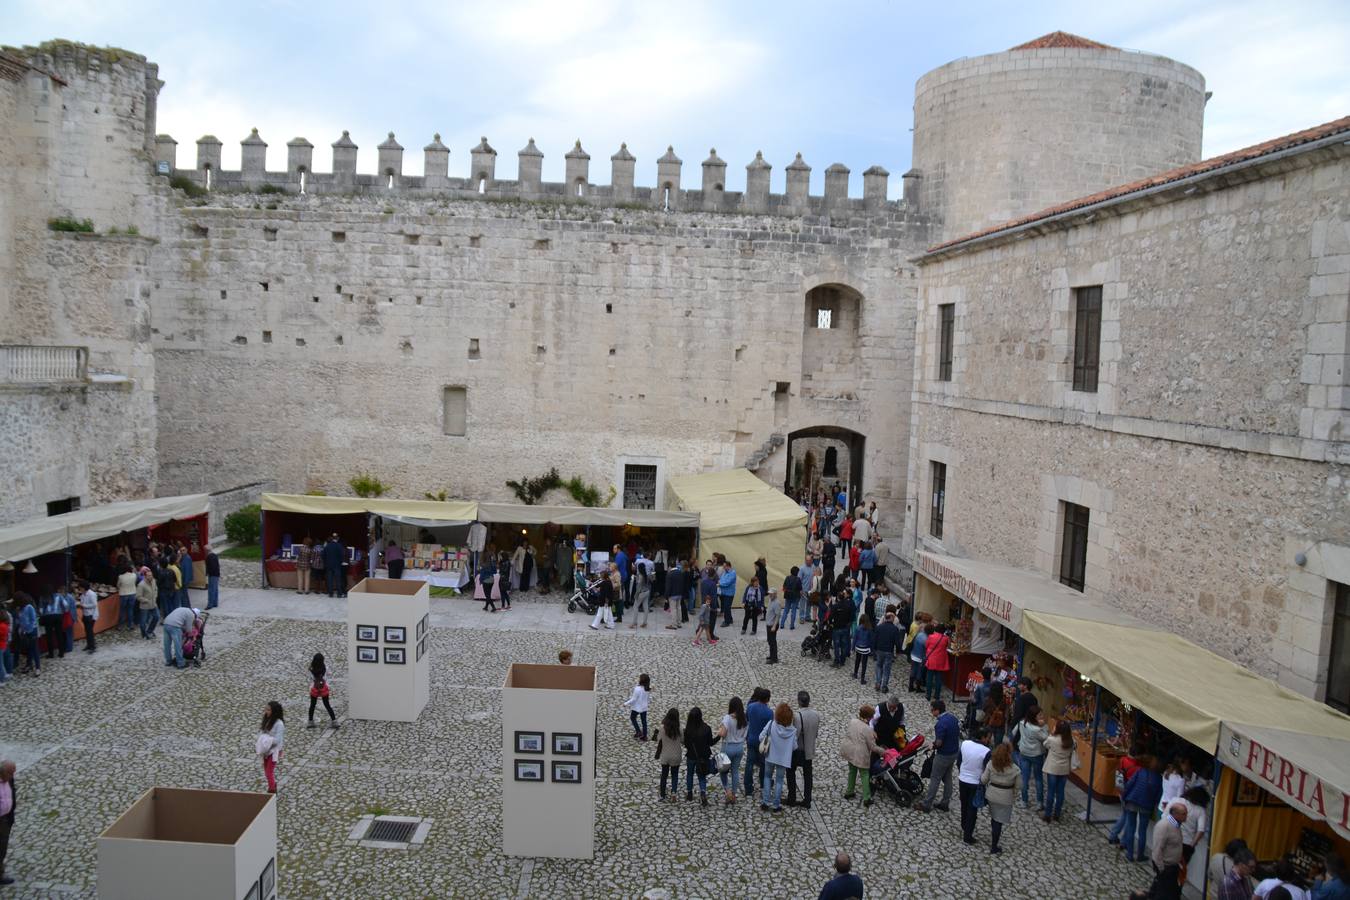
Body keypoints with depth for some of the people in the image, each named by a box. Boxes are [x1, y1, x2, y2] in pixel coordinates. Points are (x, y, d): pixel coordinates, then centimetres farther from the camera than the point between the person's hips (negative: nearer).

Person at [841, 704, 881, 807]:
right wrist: (882, 751, -1)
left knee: (852, 771, 24)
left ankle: (849, 792, 35)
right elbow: (872, 747, -15)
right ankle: (866, 799, 10)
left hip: (849, 751, 7)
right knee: (865, 775, 9)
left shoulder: (852, 722, -5)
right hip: (860, 755, -7)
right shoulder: (867, 729, -23)